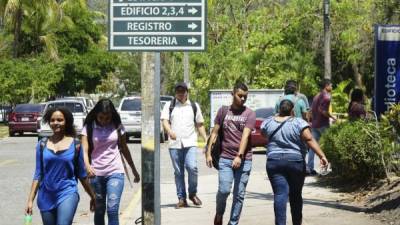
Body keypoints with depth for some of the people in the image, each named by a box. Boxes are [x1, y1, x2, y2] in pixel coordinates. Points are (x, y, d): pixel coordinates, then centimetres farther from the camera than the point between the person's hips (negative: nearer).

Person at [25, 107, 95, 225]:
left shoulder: (75, 145, -1)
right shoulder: (42, 144, 3)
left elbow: (82, 174, 7)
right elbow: (38, 174, 6)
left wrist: (92, 196, 12)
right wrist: (30, 200, 1)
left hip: (67, 193, -3)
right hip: (46, 197, 3)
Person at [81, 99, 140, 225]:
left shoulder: (117, 127, 2)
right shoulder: (89, 127, -1)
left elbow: (124, 148, 13)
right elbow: (85, 150, -11)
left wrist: (134, 170, 19)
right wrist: (87, 165, -32)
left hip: (115, 172, -1)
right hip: (96, 173, 1)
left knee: (112, 210, -13)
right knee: (99, 211, 10)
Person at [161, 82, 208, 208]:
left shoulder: (194, 106, 14)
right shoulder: (169, 105, 10)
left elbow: (200, 124, 17)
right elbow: (165, 121, -2)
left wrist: (206, 139, 7)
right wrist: (169, 131, -23)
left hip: (190, 143, 0)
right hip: (174, 144, 0)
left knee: (192, 167, -17)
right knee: (178, 172, 3)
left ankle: (193, 194, 3)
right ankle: (181, 199, 11)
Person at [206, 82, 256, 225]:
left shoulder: (249, 114, 2)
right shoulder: (223, 111, 9)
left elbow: (245, 136, -9)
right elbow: (214, 132, 12)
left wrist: (239, 156, -20)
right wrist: (208, 153, 5)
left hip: (243, 159, 0)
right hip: (225, 158, 0)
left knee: (239, 194, 1)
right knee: (224, 190, -12)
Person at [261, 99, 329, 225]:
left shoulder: (268, 122, 6)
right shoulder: (298, 122, -3)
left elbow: (263, 134, 27)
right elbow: (309, 140, -14)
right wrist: (322, 155, -17)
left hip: (274, 162, 1)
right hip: (296, 162, -1)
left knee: (280, 195, -5)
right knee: (295, 195, 13)